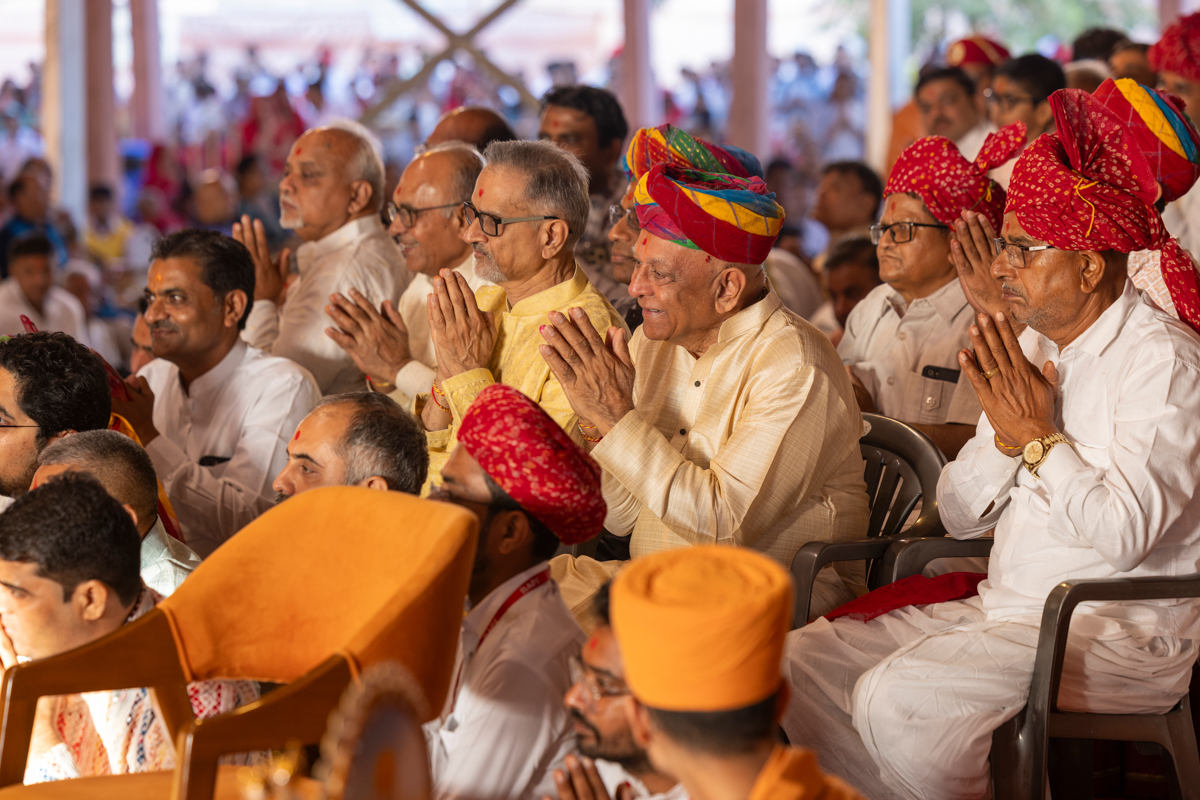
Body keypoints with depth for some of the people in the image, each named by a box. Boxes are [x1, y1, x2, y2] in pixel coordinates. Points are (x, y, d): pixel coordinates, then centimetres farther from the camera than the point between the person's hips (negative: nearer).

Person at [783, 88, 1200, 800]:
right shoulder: (1033, 346, 12)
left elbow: (1125, 533, -25)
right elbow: (960, 515, 12)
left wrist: (1038, 434, -14)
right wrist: (1006, 435, -7)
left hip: (1121, 635, -8)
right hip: (1007, 609, 9)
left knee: (897, 699, -27)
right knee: (806, 659, -3)